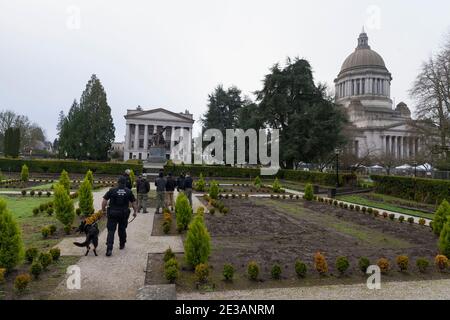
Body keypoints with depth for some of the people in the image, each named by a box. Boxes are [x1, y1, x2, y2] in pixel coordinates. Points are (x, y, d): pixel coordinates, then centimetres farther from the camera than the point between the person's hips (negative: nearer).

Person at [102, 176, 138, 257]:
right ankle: (122, 245, 35)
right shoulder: (128, 191, -2)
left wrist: (103, 210, 11)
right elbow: (133, 203, 2)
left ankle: (109, 249, -9)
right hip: (124, 214, 2)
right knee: (122, 229, 20)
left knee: (111, 231, 1)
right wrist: (135, 212, 16)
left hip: (112, 213, -1)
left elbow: (104, 201, -5)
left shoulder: (112, 190, -5)